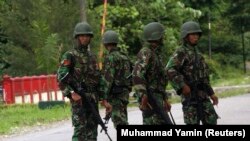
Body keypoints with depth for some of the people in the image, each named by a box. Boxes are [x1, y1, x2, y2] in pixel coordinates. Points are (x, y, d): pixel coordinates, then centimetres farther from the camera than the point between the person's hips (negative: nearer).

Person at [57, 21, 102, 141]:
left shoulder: (92, 56, 16)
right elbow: (61, 77, -13)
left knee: (92, 129, 6)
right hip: (78, 98, -7)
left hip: (93, 99, 7)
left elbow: (98, 77, 21)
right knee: (80, 128, -11)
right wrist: (70, 93, -23)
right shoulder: (69, 56, -4)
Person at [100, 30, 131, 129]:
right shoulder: (124, 57, 15)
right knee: (122, 122, 15)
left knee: (120, 123, -12)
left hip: (115, 95, -9)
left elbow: (108, 79, -18)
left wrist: (105, 98, -19)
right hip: (125, 93, 9)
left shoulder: (111, 57, -12)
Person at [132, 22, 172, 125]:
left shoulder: (156, 53, 19)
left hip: (158, 97, 10)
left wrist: (165, 99, 26)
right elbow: (137, 75, -25)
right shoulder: (145, 53, -12)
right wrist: (143, 96, -32)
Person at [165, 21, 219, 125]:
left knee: (211, 120, 3)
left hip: (202, 94, 8)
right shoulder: (180, 52, -10)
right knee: (193, 124, -7)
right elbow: (169, 70, -25)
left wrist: (211, 93, 20)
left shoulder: (196, 53, 19)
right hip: (189, 93, -8)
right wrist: (182, 85, -29)